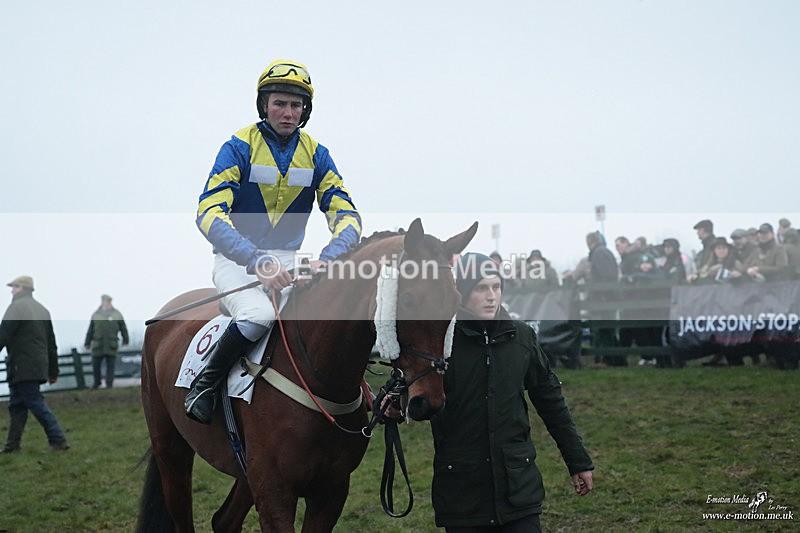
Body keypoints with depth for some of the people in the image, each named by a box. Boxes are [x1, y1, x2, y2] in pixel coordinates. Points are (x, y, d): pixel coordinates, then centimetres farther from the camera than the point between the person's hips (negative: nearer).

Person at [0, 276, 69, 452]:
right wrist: (53, 371, 21)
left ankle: (58, 441, -8)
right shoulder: (42, 309, 17)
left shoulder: (16, 307, -8)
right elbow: (51, 343, 18)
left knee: (36, 404, -6)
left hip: (22, 368, -8)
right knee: (17, 405, 13)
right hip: (39, 365, 8)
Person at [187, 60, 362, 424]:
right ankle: (204, 383, -9)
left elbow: (345, 214, -3)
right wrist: (258, 261, -37)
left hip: (287, 262, 4)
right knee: (259, 315, -35)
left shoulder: (315, 154, 3)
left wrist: (327, 258, -27)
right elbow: (209, 213, -22)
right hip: (236, 258, -4)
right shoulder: (239, 148, -10)